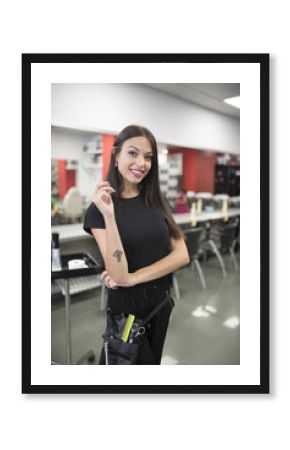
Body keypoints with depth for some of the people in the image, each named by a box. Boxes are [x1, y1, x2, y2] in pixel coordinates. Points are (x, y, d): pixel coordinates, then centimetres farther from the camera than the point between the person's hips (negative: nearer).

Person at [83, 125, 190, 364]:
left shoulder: (157, 201, 1)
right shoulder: (99, 208, -13)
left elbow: (182, 255, -8)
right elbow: (119, 275, -23)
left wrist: (134, 277, -19)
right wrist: (108, 215, -32)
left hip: (162, 302, 5)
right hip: (126, 307, -4)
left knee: (152, 360, 24)